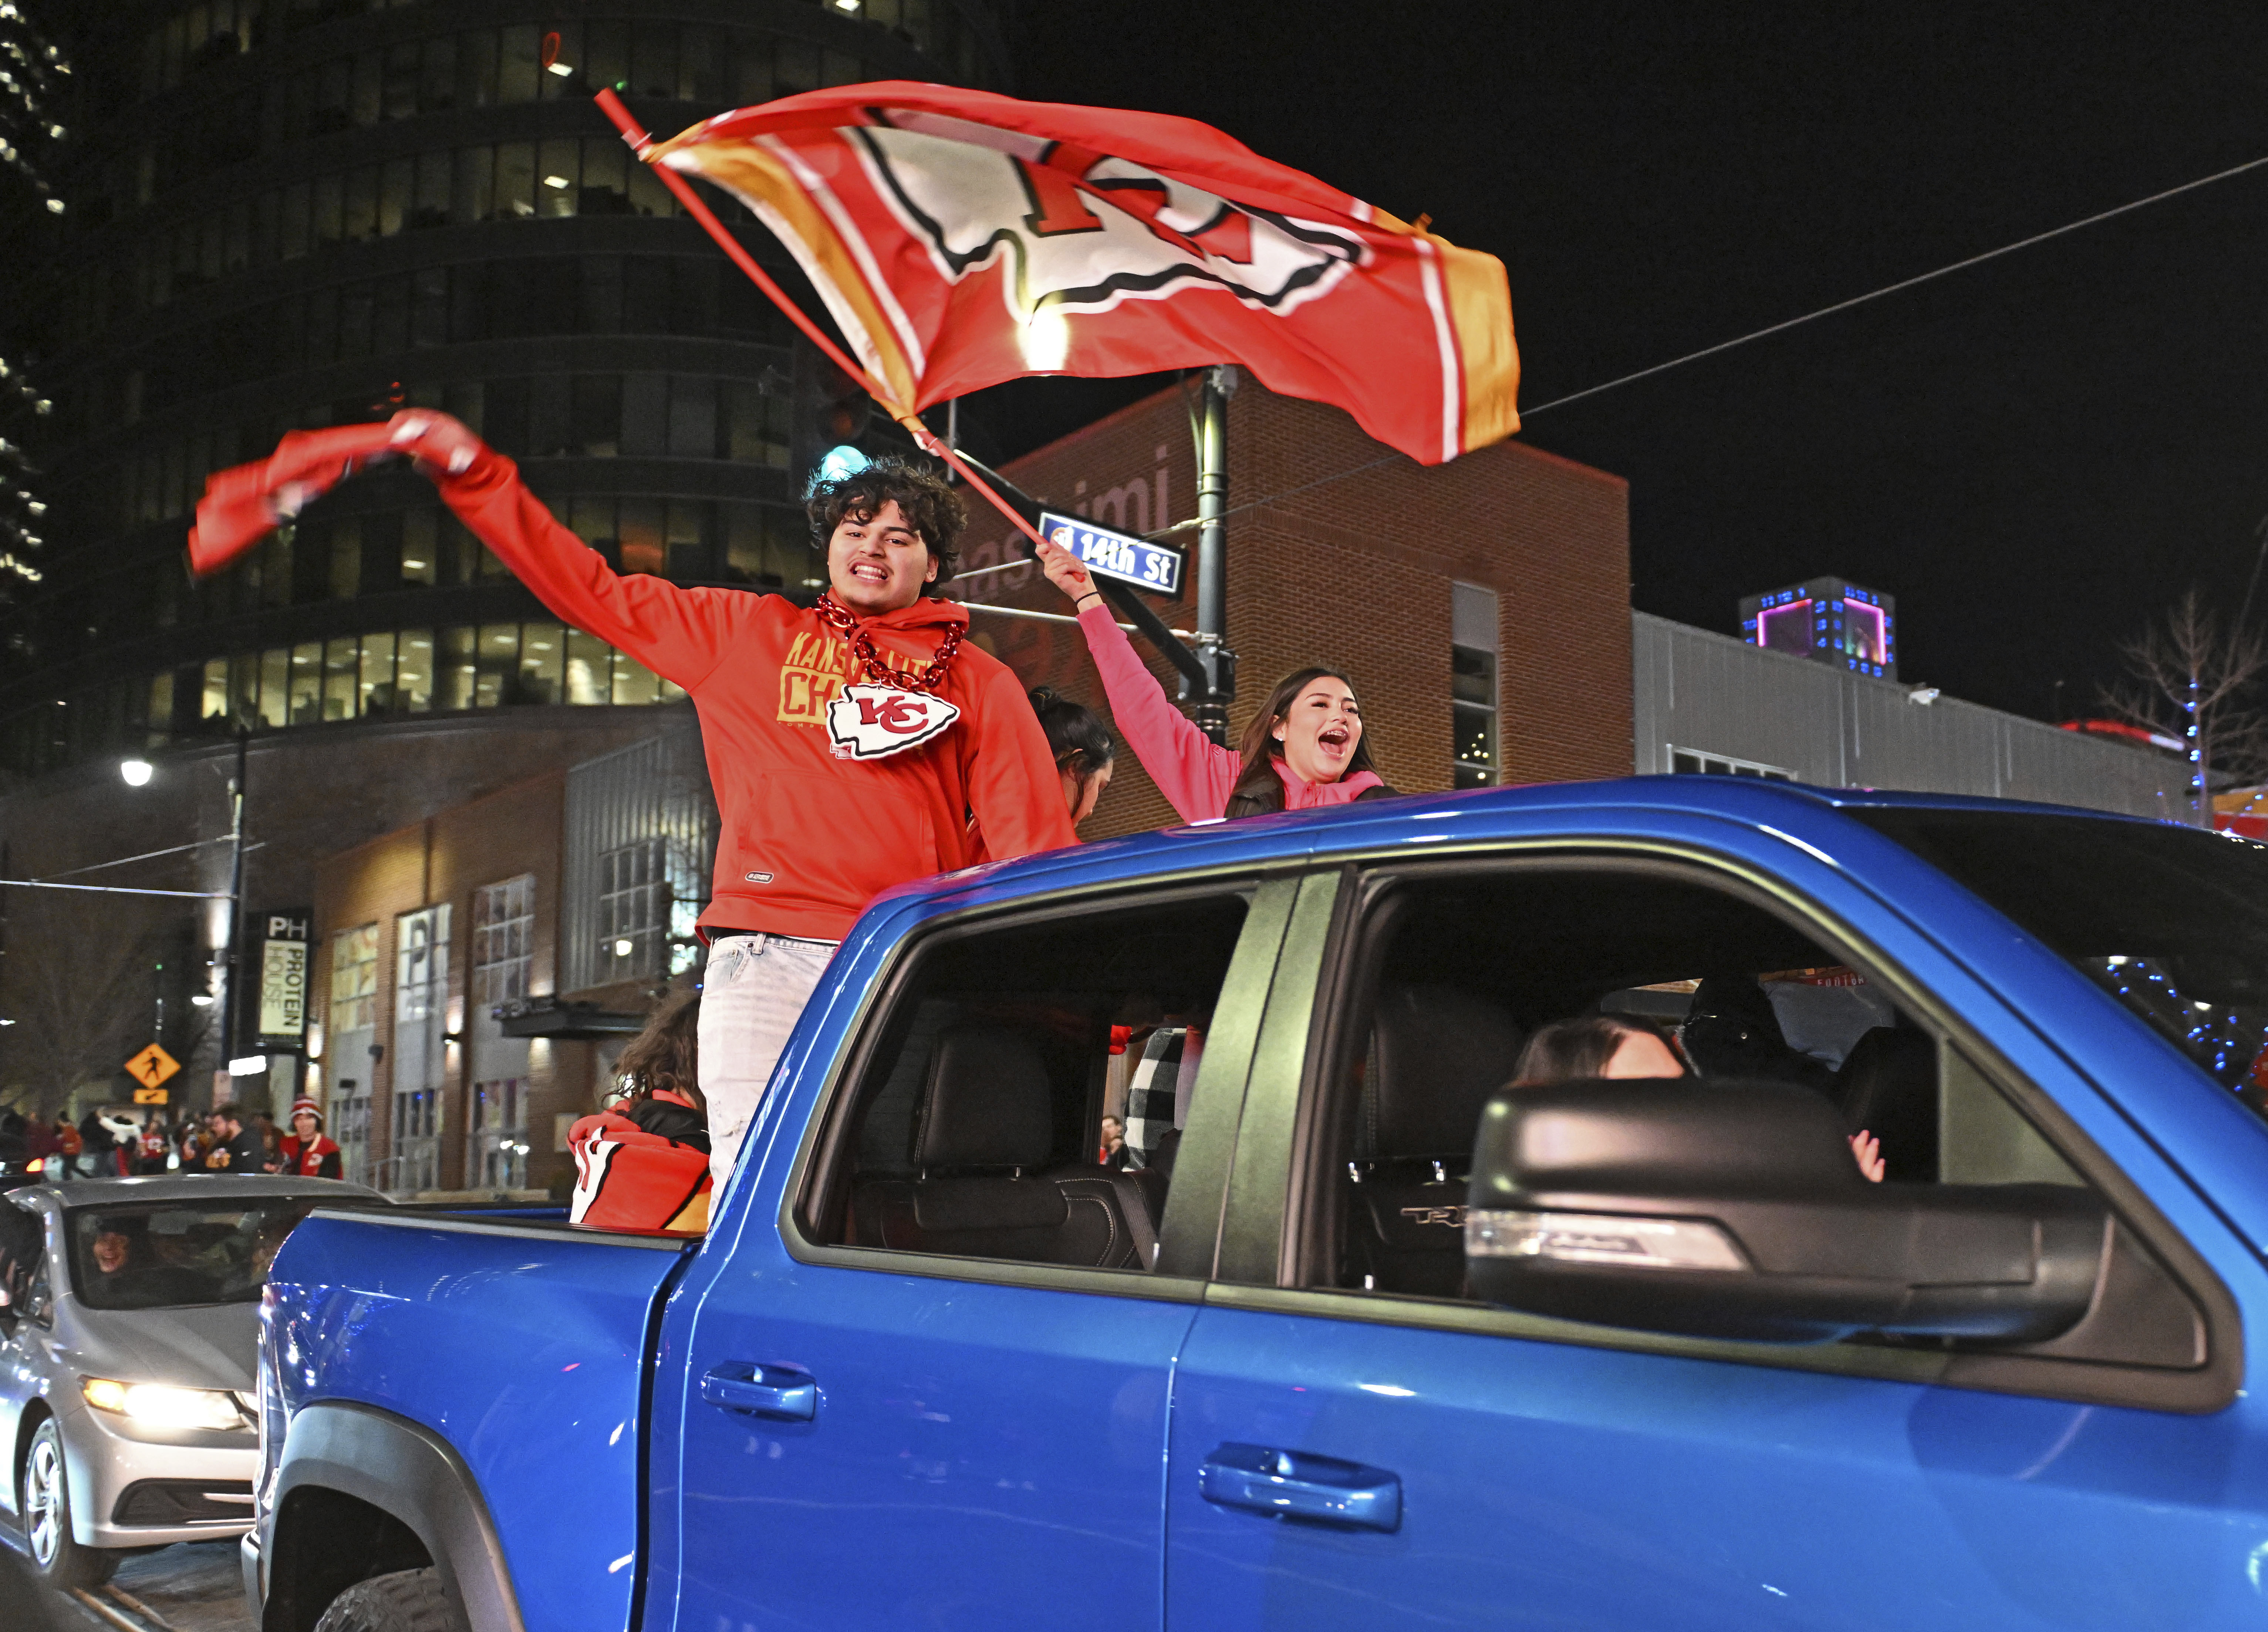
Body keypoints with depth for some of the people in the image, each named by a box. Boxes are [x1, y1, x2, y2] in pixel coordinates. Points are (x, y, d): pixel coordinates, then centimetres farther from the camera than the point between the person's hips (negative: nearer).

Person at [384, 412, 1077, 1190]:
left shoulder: (981, 682, 16)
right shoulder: (748, 632, 21)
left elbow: (1037, 840, 8)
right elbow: (592, 588, 23)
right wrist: (473, 471, 19)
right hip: (766, 956, 0)